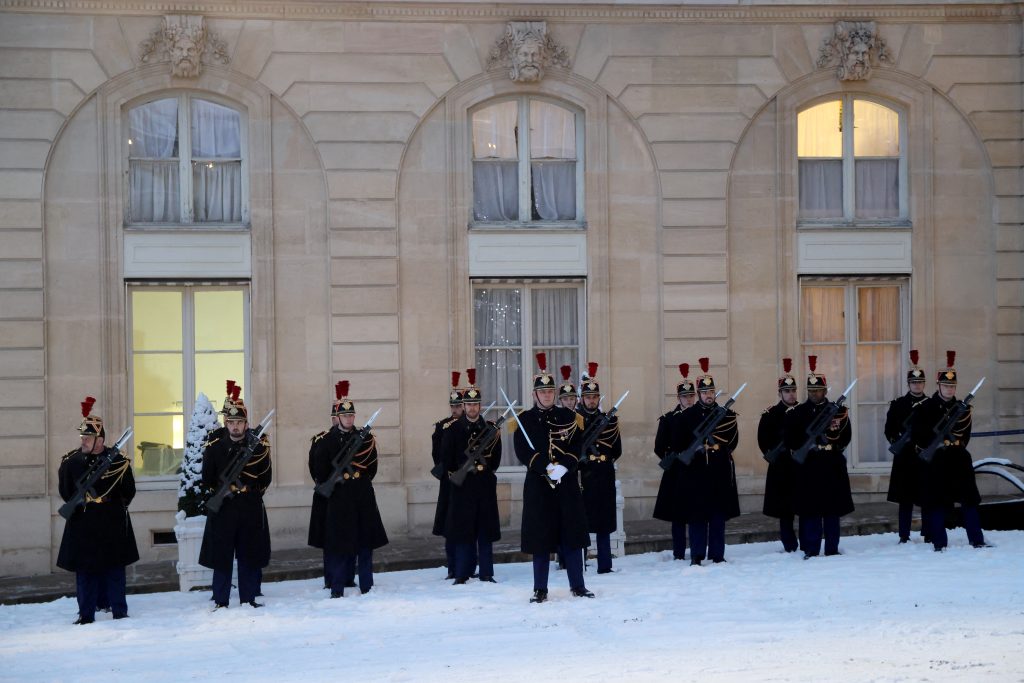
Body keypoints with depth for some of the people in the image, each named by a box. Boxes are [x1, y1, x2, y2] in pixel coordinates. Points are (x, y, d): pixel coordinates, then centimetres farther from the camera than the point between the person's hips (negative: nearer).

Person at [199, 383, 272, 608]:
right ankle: (220, 602, 9)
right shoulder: (214, 444, 0)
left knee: (251, 556, 6)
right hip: (222, 508, -1)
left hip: (251, 509, 1)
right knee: (221, 556, 2)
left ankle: (248, 599, 16)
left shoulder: (258, 444, 1)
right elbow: (208, 479, 1)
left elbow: (266, 477, 4)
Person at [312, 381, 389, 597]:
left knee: (365, 541, 5)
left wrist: (361, 480, 5)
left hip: (363, 497, 3)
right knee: (339, 544, -2)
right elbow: (320, 468, 0)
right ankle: (337, 589, 3)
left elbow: (372, 466, 12)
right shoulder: (329, 439, 1)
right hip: (339, 498, -2)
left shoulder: (364, 438, 8)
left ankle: (366, 587, 13)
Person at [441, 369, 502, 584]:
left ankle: (487, 574, 9)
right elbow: (446, 457, 1)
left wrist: (486, 468, 2)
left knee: (486, 530, 4)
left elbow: (496, 456, 10)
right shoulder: (452, 429, 2)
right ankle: (462, 574, 6)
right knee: (462, 530, 0)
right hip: (462, 486, -2)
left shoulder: (490, 428, 7)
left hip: (485, 486, 2)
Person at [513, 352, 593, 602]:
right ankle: (540, 589, 6)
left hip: (567, 483, 2)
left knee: (573, 535, 2)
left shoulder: (568, 417, 9)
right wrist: (546, 467, -18)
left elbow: (577, 448, 3)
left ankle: (578, 586, 10)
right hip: (538, 485, -2)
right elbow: (522, 452, -6)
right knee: (541, 536, 0)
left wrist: (564, 467, -15)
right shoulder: (524, 420, 3)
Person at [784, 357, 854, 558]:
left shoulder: (838, 411, 7)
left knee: (832, 509, 5)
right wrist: (808, 446, -13)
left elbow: (845, 437, 0)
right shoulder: (797, 412, 5)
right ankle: (811, 549, 4)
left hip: (832, 466, 1)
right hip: (808, 468, -1)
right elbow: (790, 439, -2)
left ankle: (832, 549, 12)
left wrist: (832, 444, -18)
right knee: (810, 510, -2)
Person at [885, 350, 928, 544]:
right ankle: (904, 536, 5)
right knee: (905, 498, 0)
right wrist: (899, 443, -12)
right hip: (905, 458, -1)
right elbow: (890, 430, 2)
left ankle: (929, 534, 12)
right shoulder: (898, 404, 4)